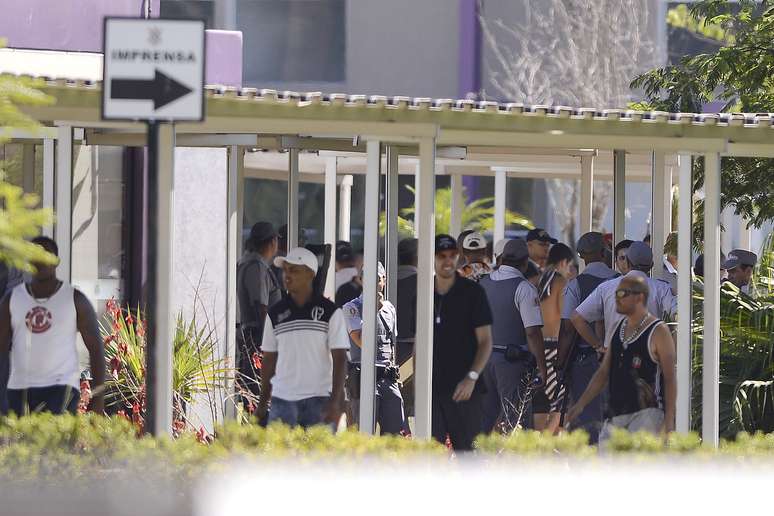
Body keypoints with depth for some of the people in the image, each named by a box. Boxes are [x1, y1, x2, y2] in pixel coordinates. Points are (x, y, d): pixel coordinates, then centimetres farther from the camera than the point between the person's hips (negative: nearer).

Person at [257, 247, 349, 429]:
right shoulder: (276, 313, 10)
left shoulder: (330, 313, 1)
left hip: (319, 400, -3)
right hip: (282, 399, 3)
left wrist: (335, 402, -11)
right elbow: (269, 360, 14)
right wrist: (262, 403, 11)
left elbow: (339, 360, -2)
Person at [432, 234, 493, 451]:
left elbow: (485, 341, -4)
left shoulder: (472, 292, -1)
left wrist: (472, 377, -16)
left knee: (465, 447, -3)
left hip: (463, 389, -4)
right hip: (431, 388, 4)